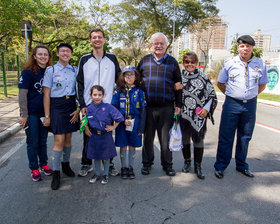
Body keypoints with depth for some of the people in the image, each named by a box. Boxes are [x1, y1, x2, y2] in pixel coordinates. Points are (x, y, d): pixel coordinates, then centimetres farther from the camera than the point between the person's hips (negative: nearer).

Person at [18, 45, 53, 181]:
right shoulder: (28, 72, -10)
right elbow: (22, 95, -11)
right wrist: (24, 115, -14)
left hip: (45, 112, 4)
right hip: (32, 113, -4)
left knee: (43, 141, 15)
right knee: (32, 142, 7)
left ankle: (43, 164, 32)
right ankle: (34, 169, 22)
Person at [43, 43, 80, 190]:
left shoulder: (75, 70, 9)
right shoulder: (51, 70, 0)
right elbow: (46, 94, -2)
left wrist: (78, 109, 1)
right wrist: (47, 116, -6)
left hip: (72, 105, 3)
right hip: (57, 106, -3)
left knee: (68, 138, 12)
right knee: (59, 140, -7)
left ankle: (66, 165, 30)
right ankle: (56, 173, 4)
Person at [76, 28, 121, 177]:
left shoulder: (112, 58, 7)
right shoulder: (84, 60, 5)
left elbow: (119, 80, 13)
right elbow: (79, 84, 4)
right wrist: (82, 105, -4)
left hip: (108, 104, 0)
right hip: (89, 105, 0)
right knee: (88, 135, 7)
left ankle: (109, 164, 22)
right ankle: (86, 164, 22)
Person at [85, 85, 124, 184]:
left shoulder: (108, 107, -13)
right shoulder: (89, 108, -2)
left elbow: (119, 117, -8)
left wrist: (113, 127, -6)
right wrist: (86, 129, 1)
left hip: (105, 136, -3)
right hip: (93, 136, 3)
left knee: (106, 156, 10)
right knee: (96, 156, 15)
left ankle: (105, 175, 27)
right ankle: (97, 174, 32)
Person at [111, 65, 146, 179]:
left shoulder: (139, 91, 1)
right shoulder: (118, 91, 2)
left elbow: (143, 110, 1)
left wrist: (141, 127, -5)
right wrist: (123, 120, -13)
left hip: (135, 123, 0)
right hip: (121, 123, 0)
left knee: (132, 145, 8)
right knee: (123, 145, 6)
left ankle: (131, 168, 23)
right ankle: (124, 168, 21)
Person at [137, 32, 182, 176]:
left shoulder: (172, 62, 8)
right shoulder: (144, 61, 9)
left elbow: (178, 84, 8)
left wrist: (178, 105, 2)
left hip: (167, 107, 0)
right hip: (147, 107, 1)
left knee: (166, 137, 7)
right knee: (148, 136, 9)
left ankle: (167, 165, 22)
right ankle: (147, 163, 25)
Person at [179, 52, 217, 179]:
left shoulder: (203, 77, 1)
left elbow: (212, 95, 4)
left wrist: (206, 108, -6)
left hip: (199, 115, -1)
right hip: (183, 114, 2)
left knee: (198, 139, 1)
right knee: (184, 138, 12)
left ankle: (198, 166, 16)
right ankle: (187, 161, 32)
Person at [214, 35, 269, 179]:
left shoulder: (260, 64, 5)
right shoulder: (229, 63, 1)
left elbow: (262, 85, 17)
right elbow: (220, 83, 11)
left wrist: (251, 96, 9)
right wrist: (231, 95, 7)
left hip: (250, 105, 2)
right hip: (231, 104, -2)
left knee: (245, 137, 12)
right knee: (226, 137, 0)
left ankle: (241, 166, 27)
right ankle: (220, 166, 12)